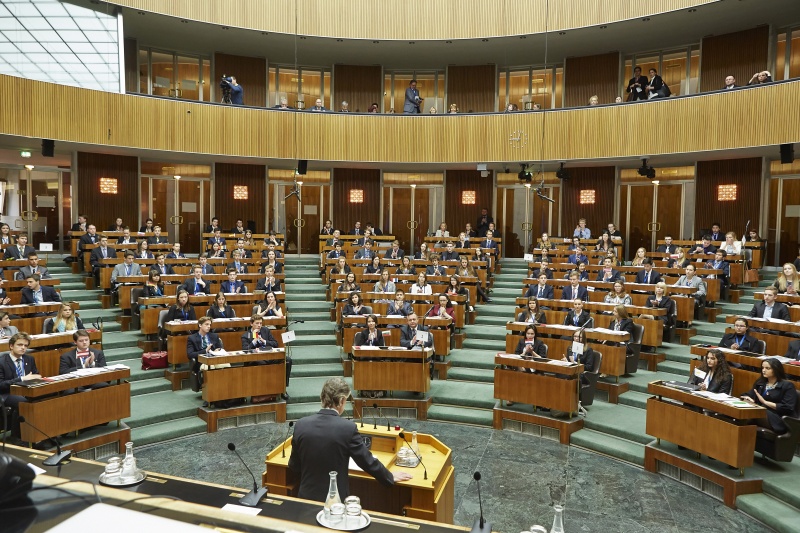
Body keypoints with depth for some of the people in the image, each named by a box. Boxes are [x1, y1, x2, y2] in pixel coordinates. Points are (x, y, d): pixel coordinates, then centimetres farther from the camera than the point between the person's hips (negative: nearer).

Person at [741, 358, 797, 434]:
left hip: (778, 421, -5)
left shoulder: (787, 386, 2)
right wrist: (748, 399, -5)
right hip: (759, 415, 5)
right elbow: (748, 395, 19)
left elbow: (788, 408, -8)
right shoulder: (760, 382, 21)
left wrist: (765, 402, -12)